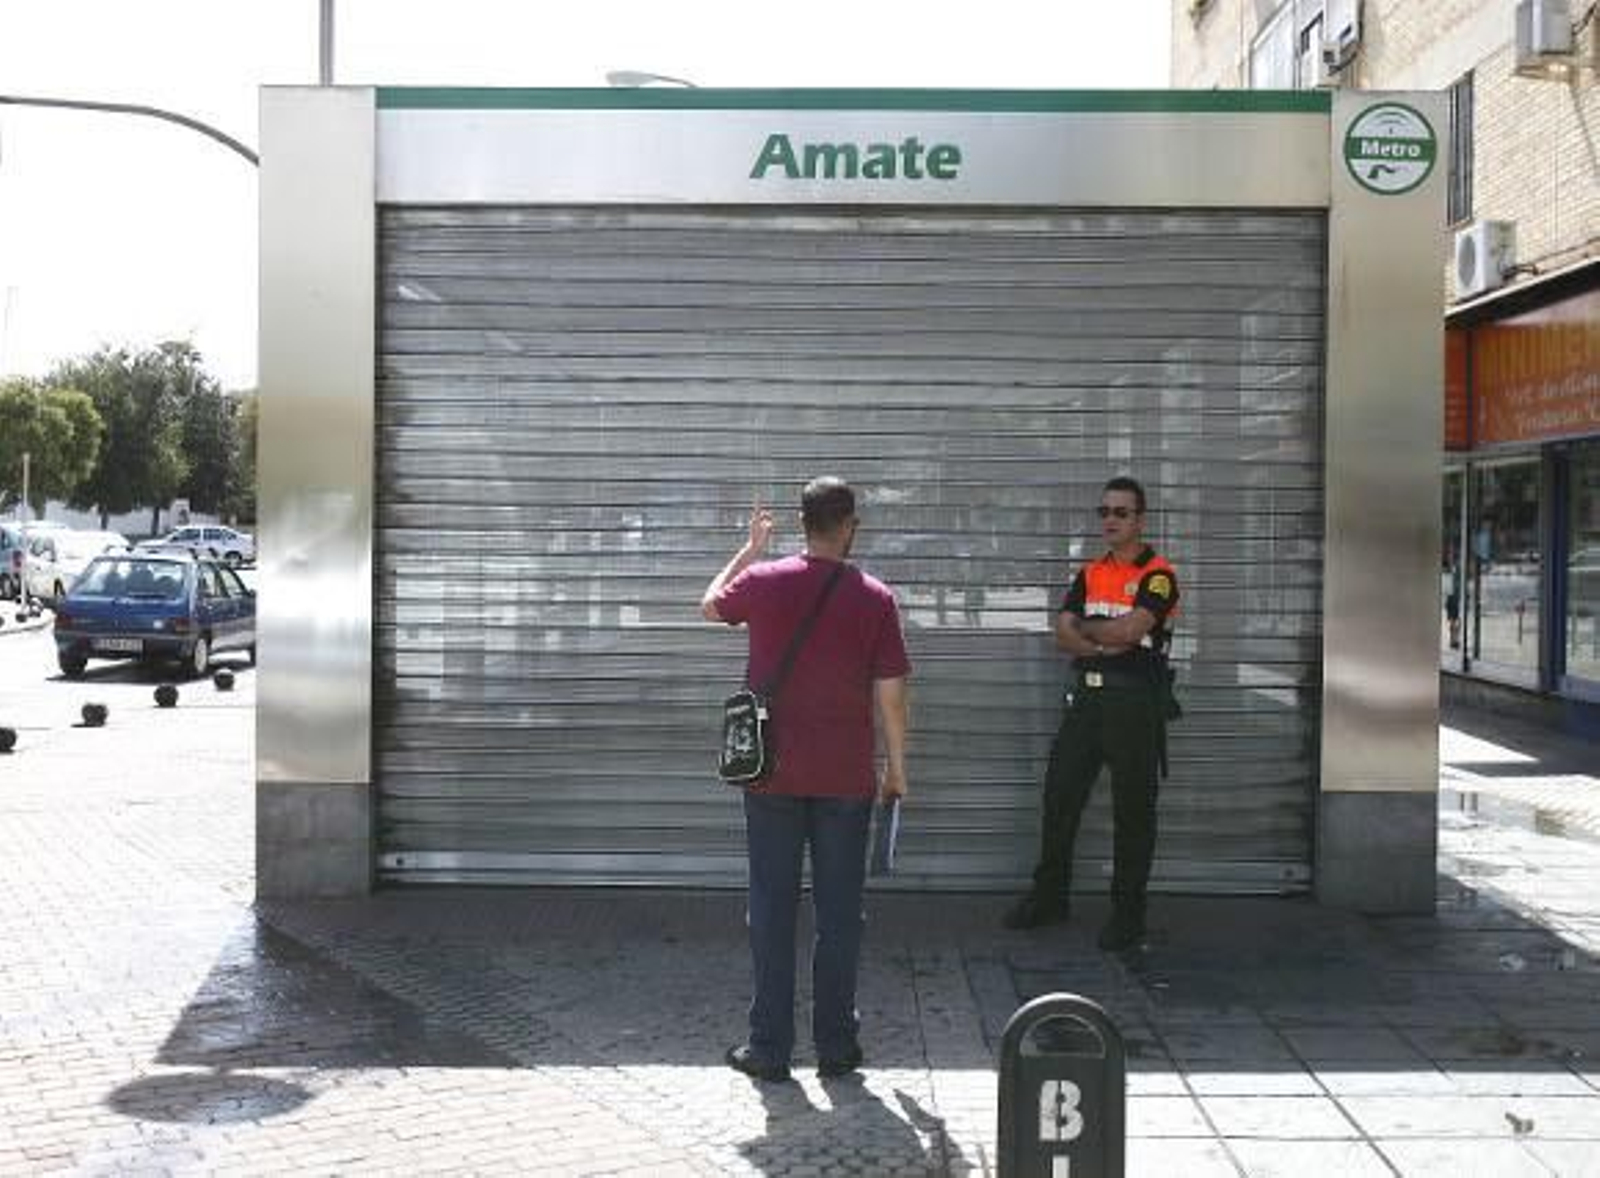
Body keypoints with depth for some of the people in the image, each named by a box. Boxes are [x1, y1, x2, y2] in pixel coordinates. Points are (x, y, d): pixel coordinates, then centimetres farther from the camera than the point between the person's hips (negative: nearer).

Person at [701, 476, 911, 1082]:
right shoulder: (875, 598, -7)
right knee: (839, 912, 9)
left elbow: (710, 606, 18)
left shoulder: (764, 581, -4)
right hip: (846, 779, 0)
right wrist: (896, 766, 7)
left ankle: (769, 1045, 11)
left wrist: (750, 548, 28)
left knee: (773, 909, 7)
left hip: (773, 773, 1)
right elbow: (891, 692, -5)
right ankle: (835, 1044, 15)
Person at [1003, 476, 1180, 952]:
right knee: (1059, 796, 10)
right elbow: (1064, 634, 3)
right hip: (1087, 695, 6)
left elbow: (1130, 629, -20)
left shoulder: (1158, 575, -6)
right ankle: (1049, 896, 24)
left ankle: (1128, 912, 12)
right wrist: (1107, 642, -13)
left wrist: (1086, 631, -4)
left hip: (1135, 701, -6)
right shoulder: (1090, 573, 13)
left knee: (1133, 810, 2)